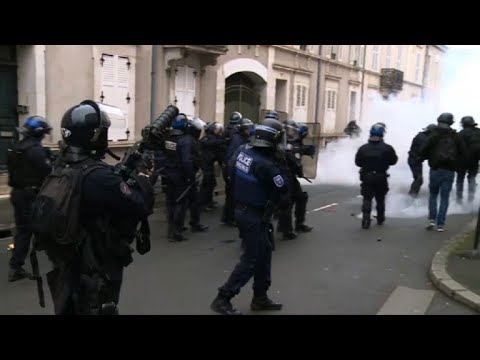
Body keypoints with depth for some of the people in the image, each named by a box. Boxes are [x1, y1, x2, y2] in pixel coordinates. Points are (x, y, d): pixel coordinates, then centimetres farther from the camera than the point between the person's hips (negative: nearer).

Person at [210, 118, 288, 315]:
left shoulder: (244, 152, -1)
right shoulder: (264, 164, -25)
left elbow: (233, 173, 13)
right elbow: (283, 187, -18)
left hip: (241, 210, 9)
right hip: (255, 216, -9)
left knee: (264, 253, 19)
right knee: (251, 260, 2)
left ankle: (260, 298, 30)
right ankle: (222, 299, 7)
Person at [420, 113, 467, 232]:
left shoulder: (434, 136, -6)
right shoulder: (456, 137, 1)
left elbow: (423, 153, -9)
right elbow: (463, 153, 2)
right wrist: (455, 162, 16)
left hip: (435, 170, -1)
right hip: (449, 171, 1)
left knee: (433, 195, 16)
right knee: (444, 197, 6)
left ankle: (432, 219, 5)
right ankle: (440, 224, 4)